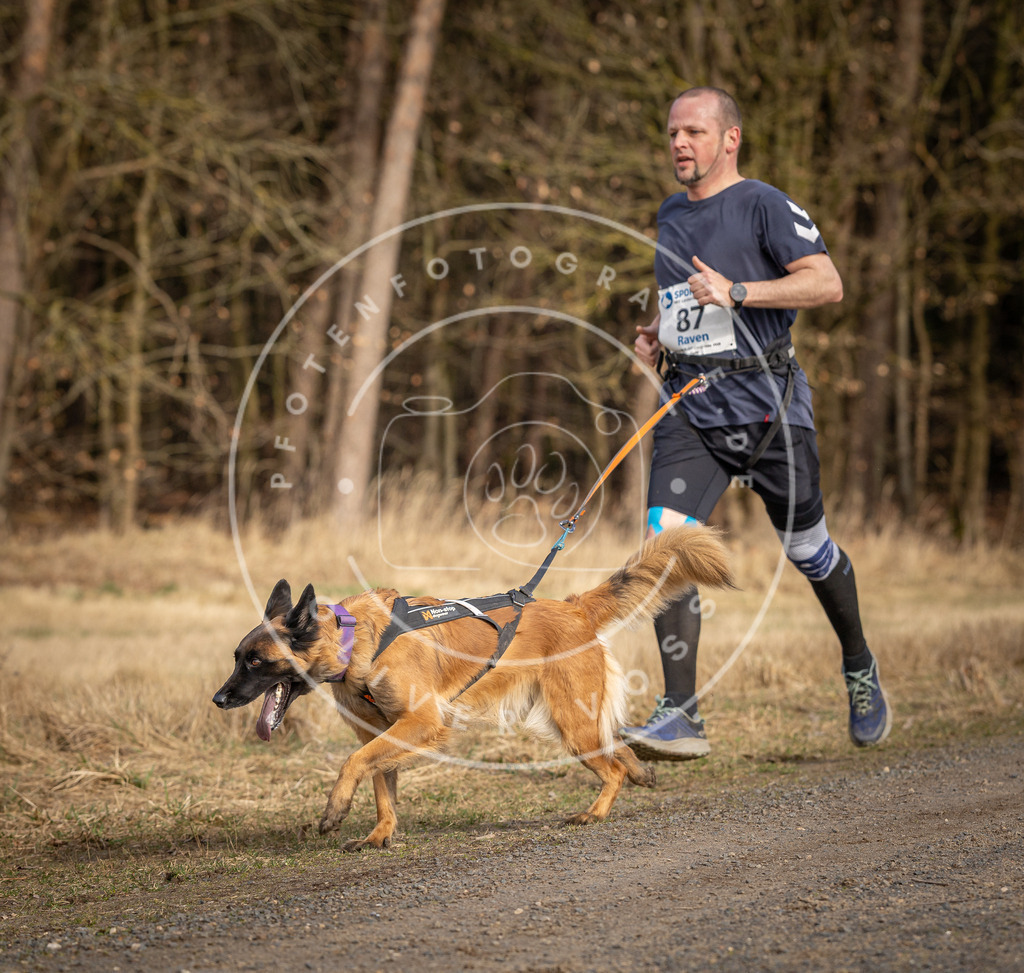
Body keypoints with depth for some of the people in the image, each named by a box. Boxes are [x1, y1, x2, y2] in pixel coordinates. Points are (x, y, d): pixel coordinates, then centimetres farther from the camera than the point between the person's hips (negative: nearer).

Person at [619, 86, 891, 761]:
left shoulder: (764, 206, -7)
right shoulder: (669, 216, 15)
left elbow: (827, 283, -18)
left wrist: (736, 292, -25)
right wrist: (658, 336, 11)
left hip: (766, 404, -5)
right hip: (688, 406, 5)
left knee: (806, 546, 8)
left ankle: (861, 671, 35)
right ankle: (682, 715, -15)